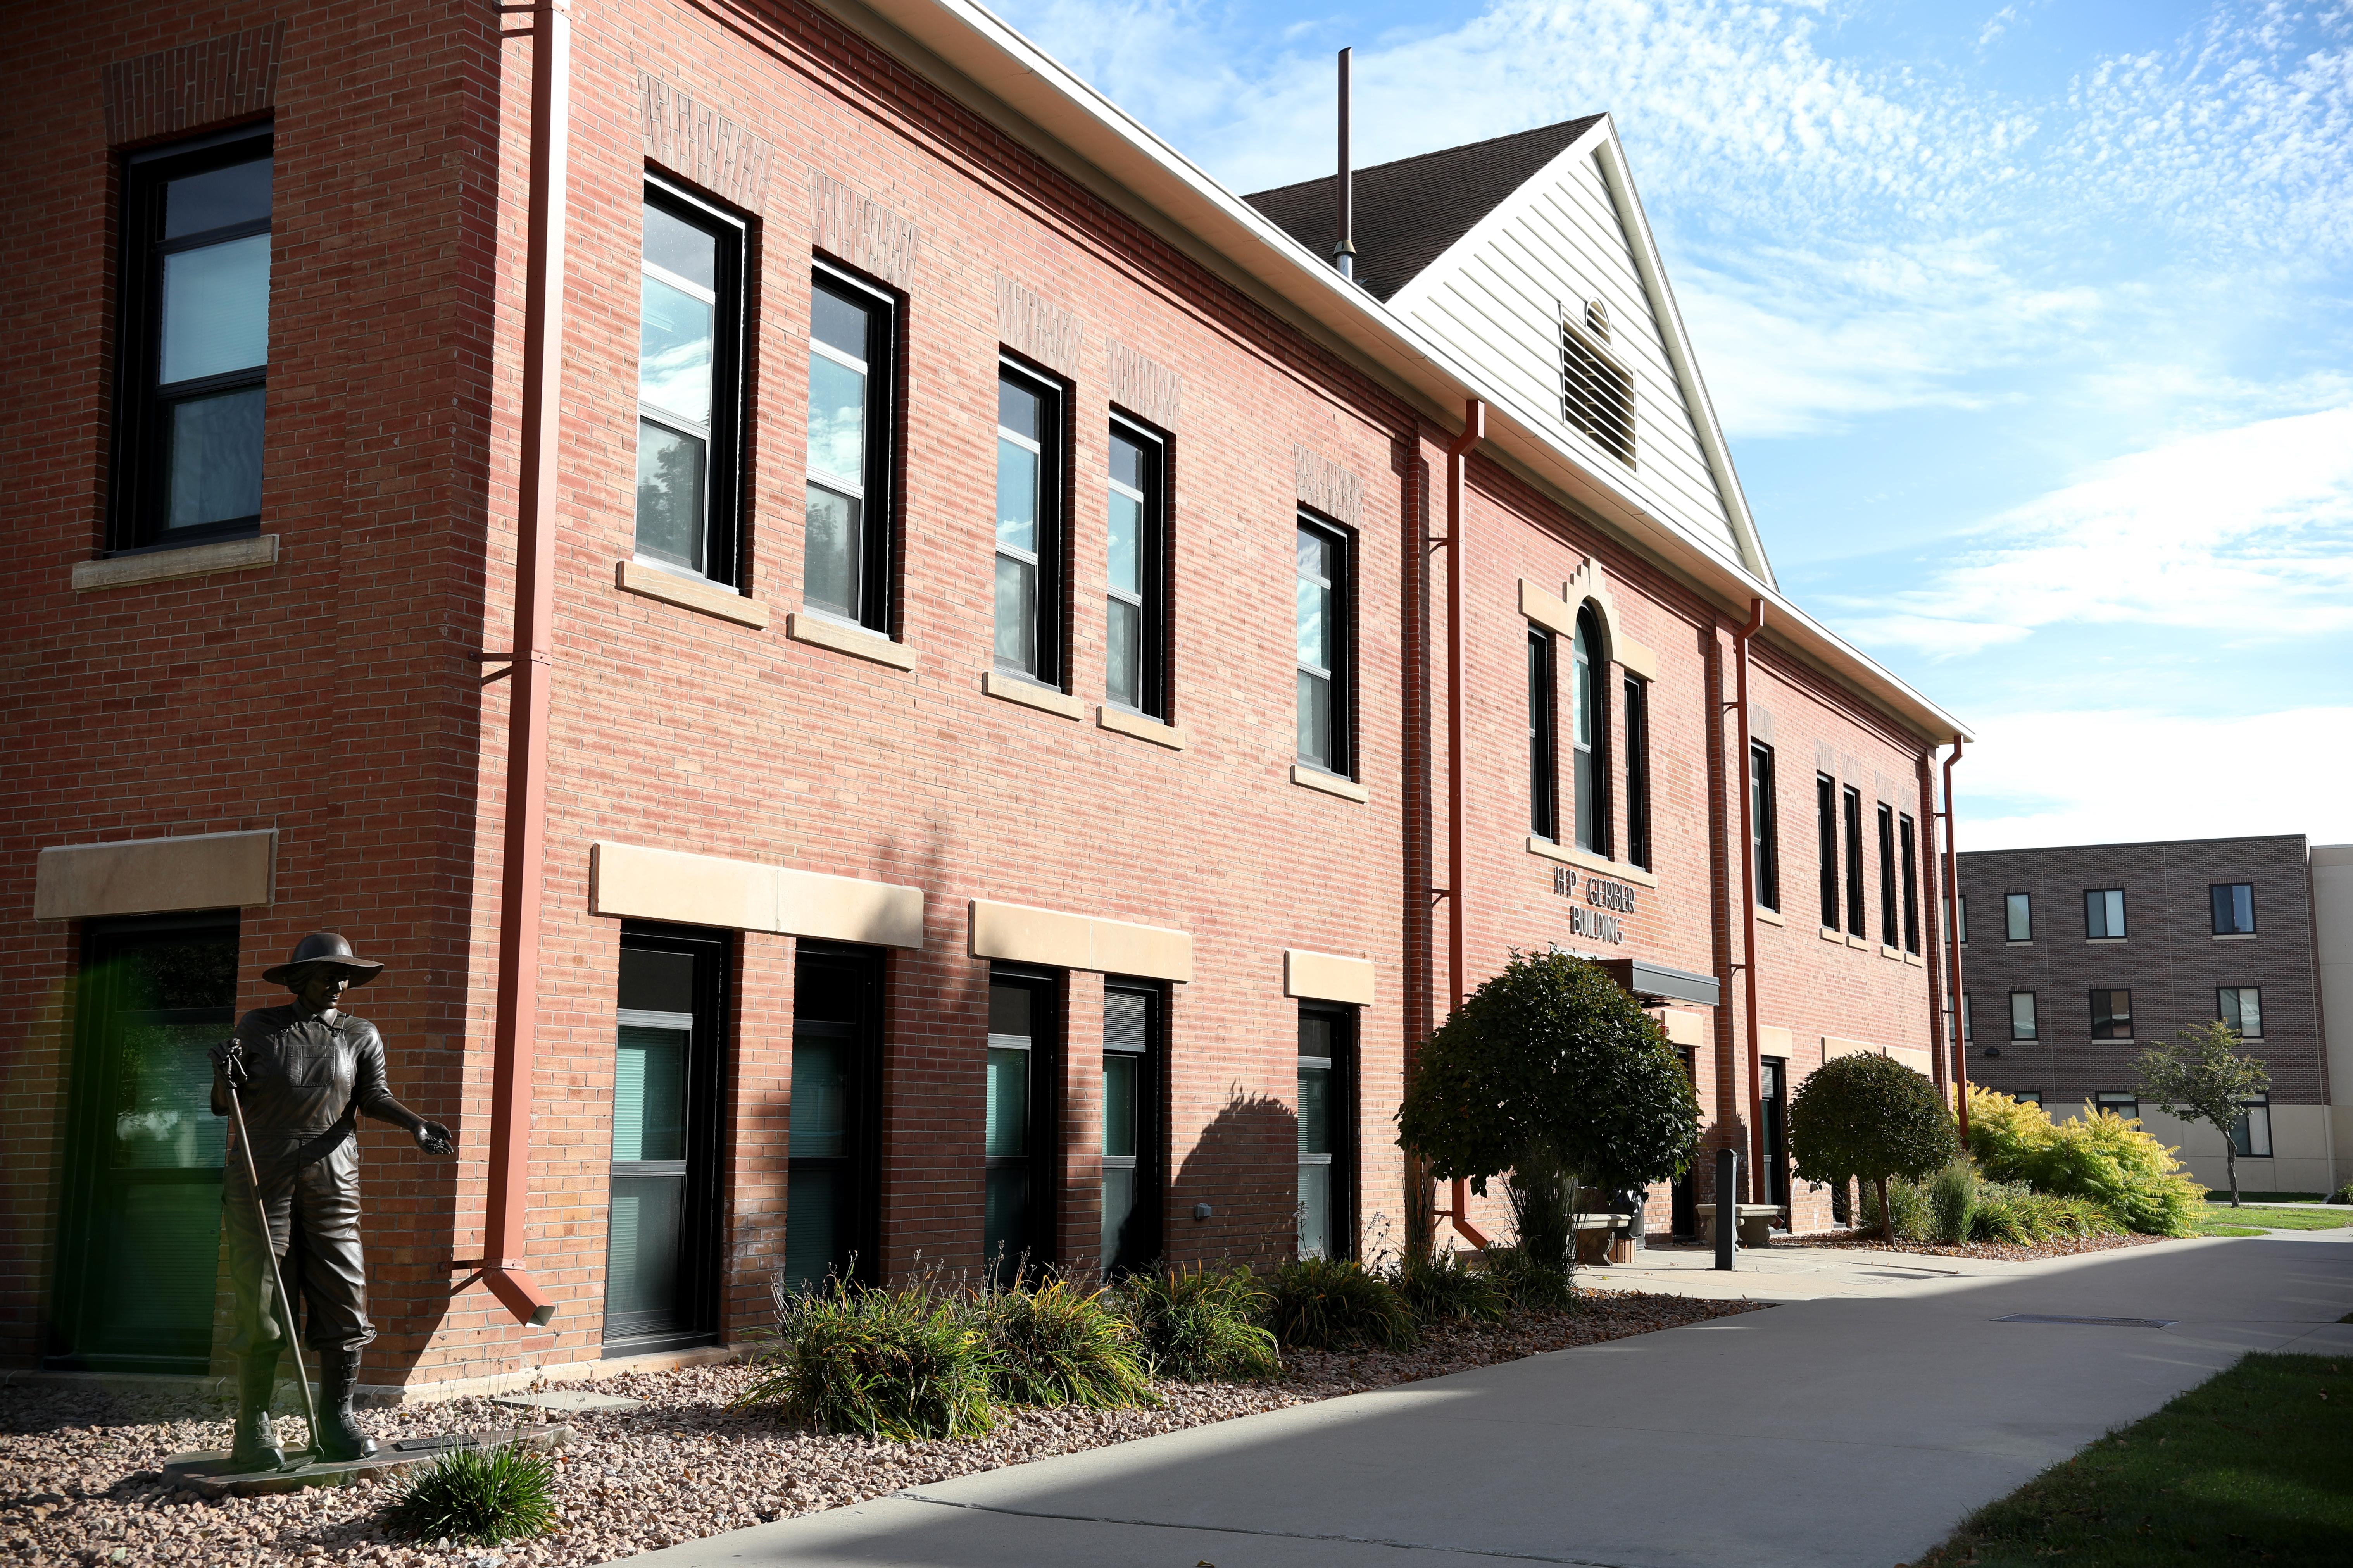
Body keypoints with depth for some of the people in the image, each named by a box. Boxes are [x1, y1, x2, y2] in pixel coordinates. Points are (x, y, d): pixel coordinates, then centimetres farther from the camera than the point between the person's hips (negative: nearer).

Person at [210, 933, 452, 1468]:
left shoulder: (361, 1036, 9)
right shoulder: (258, 1027, 5)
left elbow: (374, 1097, -6)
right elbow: (223, 1106, 8)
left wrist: (417, 1124, -26)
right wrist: (225, 1078, -15)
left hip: (332, 1181, 2)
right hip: (262, 1178, -2)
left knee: (344, 1300, -3)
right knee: (263, 1305, -5)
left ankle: (337, 1423, 6)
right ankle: (253, 1430, 1)